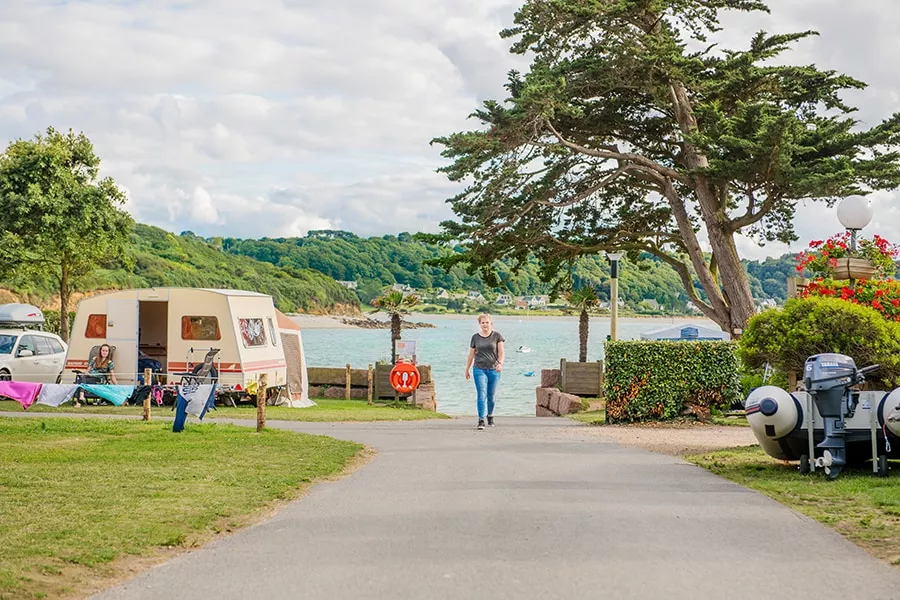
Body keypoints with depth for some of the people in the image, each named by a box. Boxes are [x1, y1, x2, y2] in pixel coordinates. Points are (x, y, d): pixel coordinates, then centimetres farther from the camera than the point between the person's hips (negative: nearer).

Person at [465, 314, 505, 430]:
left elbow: (501, 351, -4)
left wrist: (500, 363, -22)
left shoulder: (497, 336, 2)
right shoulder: (475, 337, 6)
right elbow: (471, 355, 13)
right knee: (481, 395, -12)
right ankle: (481, 421, -14)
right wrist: (467, 369, 17)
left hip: (493, 370, 0)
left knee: (491, 396, 10)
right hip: (479, 369, 0)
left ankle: (490, 416, 34)